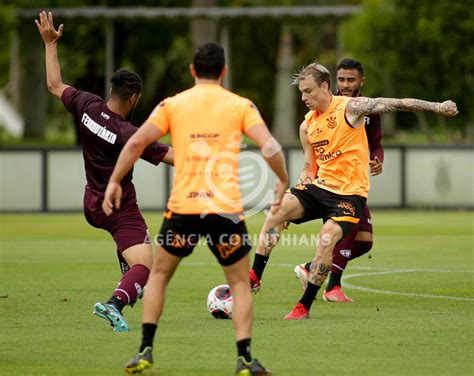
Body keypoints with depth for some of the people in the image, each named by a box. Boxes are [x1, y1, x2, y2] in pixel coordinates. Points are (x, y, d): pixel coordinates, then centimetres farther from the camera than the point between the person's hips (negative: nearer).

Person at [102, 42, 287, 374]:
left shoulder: (172, 105, 6)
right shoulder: (241, 106, 3)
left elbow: (136, 142, -2)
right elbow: (269, 146, -8)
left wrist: (114, 181, 7)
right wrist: (283, 182, 7)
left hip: (183, 208, 1)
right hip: (226, 208, -1)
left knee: (158, 275, 20)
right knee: (240, 283, 14)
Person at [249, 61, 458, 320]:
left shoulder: (350, 107, -7)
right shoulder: (307, 126, 11)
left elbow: (396, 104, -9)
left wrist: (437, 107, -15)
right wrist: (294, 193, 5)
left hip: (350, 193, -5)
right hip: (320, 186, 5)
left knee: (327, 239, -23)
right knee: (278, 210, -18)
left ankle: (304, 306, -13)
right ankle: (253, 278, -16)